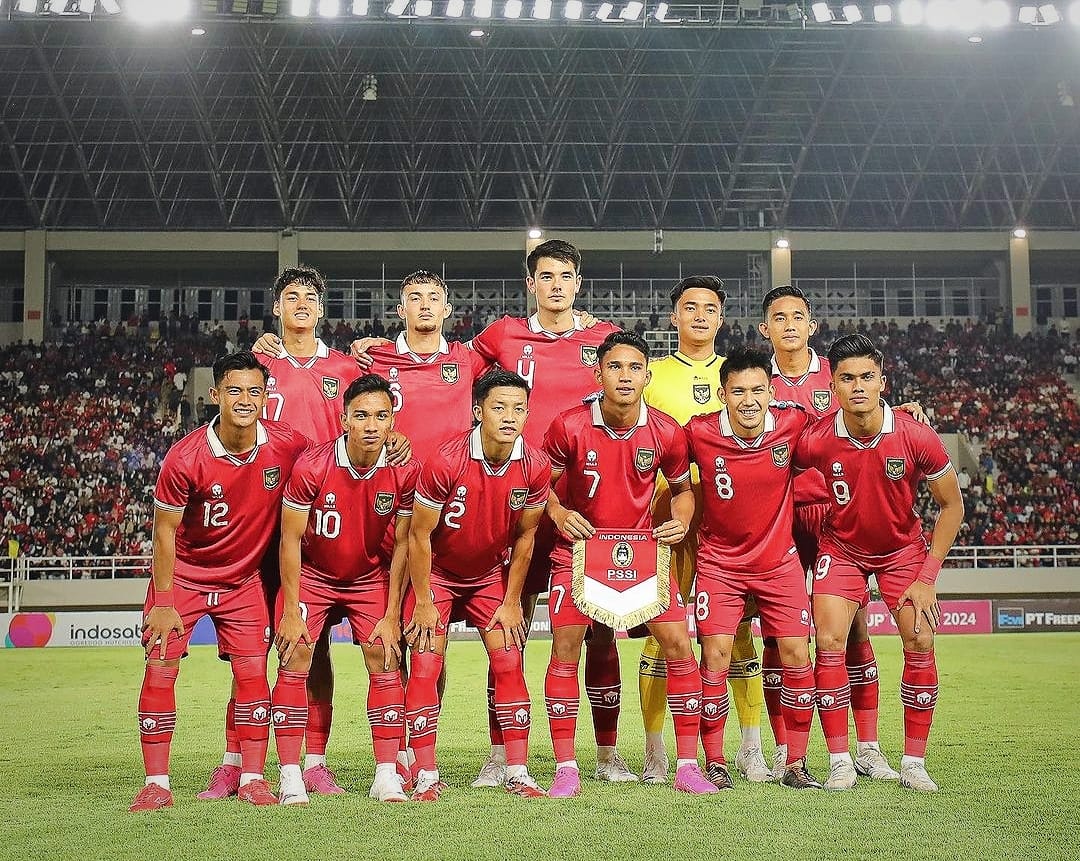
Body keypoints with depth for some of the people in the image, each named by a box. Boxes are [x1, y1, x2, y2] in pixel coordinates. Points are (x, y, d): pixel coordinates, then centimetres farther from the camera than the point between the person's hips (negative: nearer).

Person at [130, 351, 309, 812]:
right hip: (183, 574, -2)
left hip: (244, 578, 2)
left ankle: (252, 779, 7)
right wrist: (163, 603, -12)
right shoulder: (185, 458, -23)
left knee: (252, 671, -3)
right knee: (160, 669, -6)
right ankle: (156, 783, 3)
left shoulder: (289, 445, -17)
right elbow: (164, 532, -12)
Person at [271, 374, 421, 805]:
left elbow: (403, 543, -8)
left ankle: (386, 776, 0)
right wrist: (291, 611, -15)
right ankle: (291, 777, -5)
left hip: (371, 576, 2)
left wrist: (392, 616, -9)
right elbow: (291, 538, -15)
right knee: (295, 661, -11)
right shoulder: (311, 466, -25)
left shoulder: (405, 471, -19)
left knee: (385, 662, -7)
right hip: (311, 574, -2)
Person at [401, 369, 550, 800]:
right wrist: (423, 602, -13)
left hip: (491, 574, 3)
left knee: (509, 664, -3)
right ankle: (426, 775, -1)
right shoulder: (446, 462, -27)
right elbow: (419, 534, -17)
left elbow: (524, 536, -3)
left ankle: (517, 773, 5)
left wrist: (511, 602, -1)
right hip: (437, 573, -3)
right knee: (425, 667, -9)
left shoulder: (535, 466, -16)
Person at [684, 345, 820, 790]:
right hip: (719, 561, -2)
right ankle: (714, 762, 3)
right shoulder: (699, 433, -17)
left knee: (797, 655, -1)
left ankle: (795, 763, 11)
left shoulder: (792, 425, -14)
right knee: (716, 655, -10)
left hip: (780, 560, 2)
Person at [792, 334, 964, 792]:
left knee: (920, 642, -10)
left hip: (903, 549, 0)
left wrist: (927, 577, -13)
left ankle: (914, 763, 2)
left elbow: (952, 505, -11)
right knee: (829, 641, -14)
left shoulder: (915, 436, -24)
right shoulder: (815, 440, -23)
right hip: (841, 547, 0)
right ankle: (839, 761, -3)